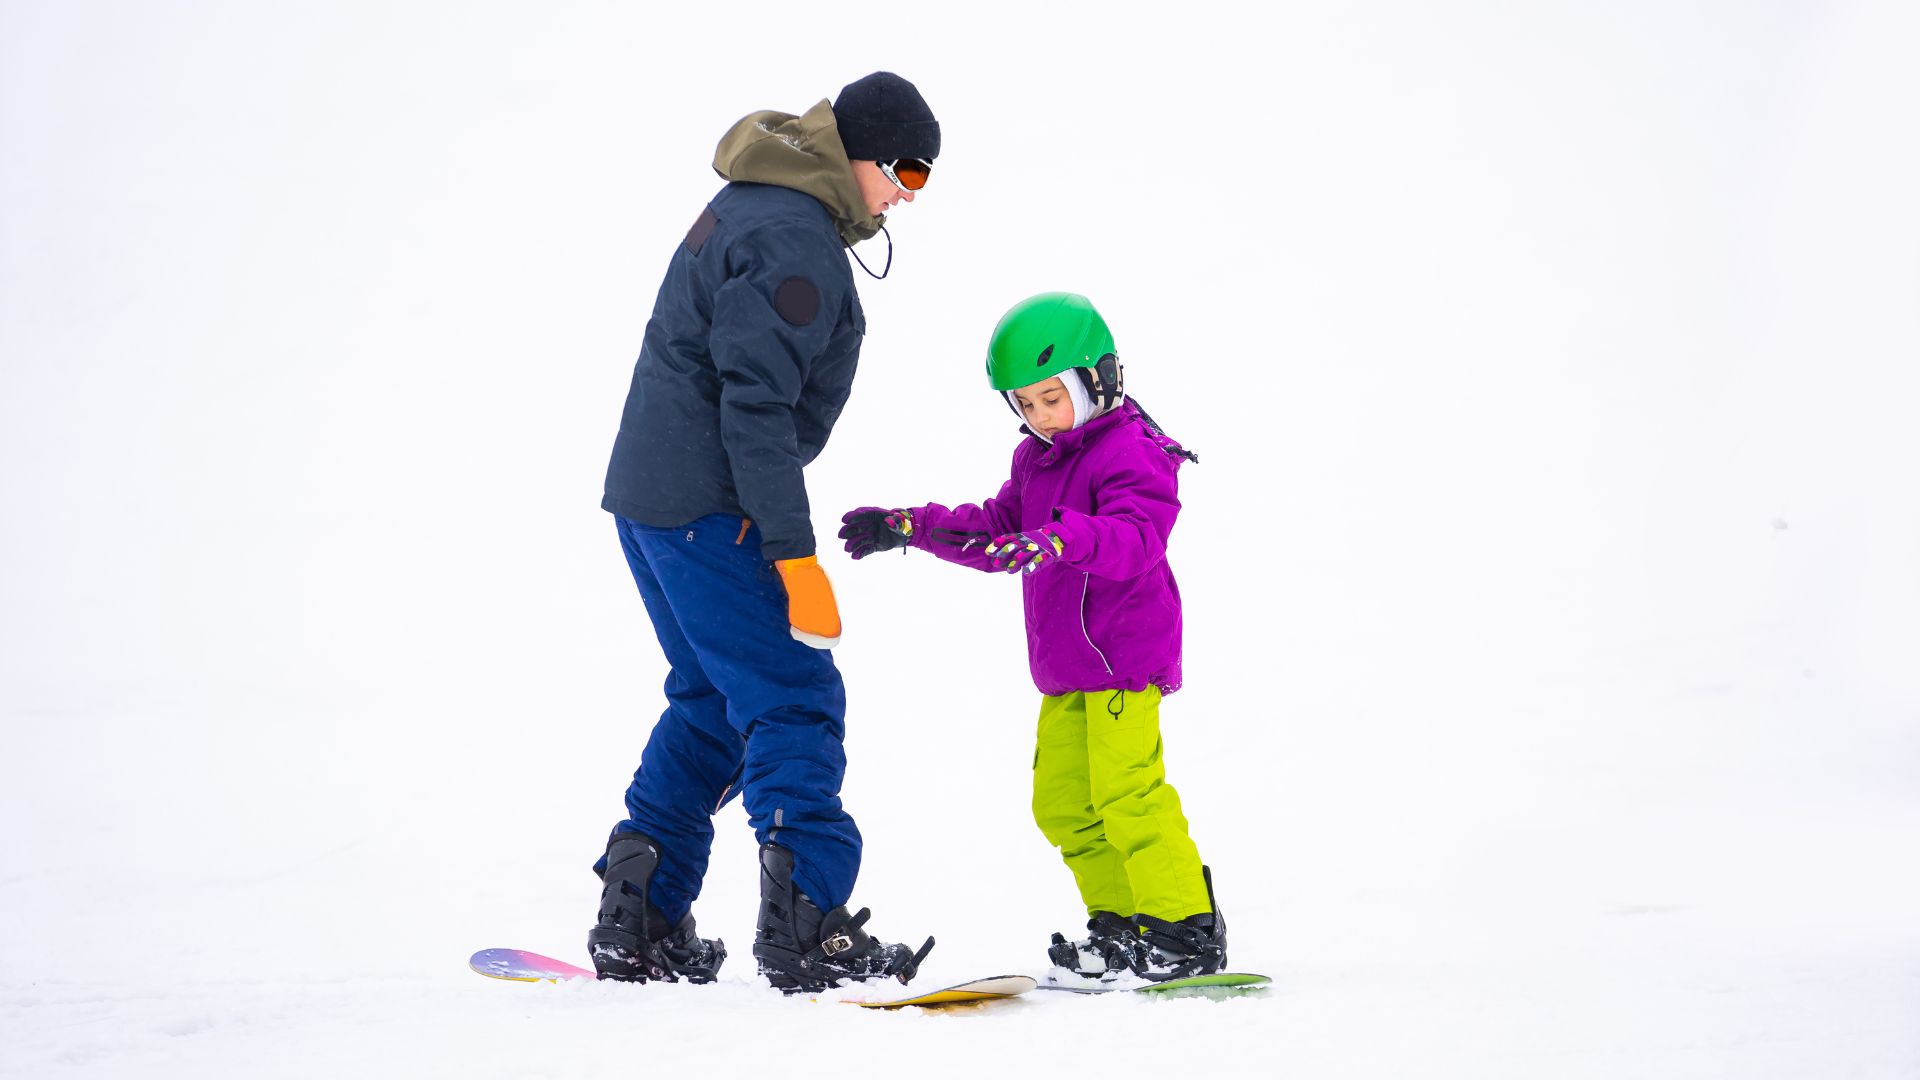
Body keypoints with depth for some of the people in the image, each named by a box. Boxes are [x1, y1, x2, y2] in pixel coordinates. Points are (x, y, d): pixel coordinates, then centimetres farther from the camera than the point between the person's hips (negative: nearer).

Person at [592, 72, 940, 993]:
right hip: (711, 506, -10)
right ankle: (804, 925, -13)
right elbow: (756, 405, -23)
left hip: (651, 493, 10)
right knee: (794, 703, -8)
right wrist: (794, 554, -22)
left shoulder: (752, 206, 15)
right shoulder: (795, 241, -18)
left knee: (712, 701, 16)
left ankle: (636, 921, 17)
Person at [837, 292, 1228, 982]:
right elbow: (993, 531, 24)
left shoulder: (1128, 453, -13)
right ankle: (1120, 925, 17)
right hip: (1067, 669, 9)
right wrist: (909, 528, 15)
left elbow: (1137, 539, -29)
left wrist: (1061, 538, -45)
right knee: (1061, 801, 9)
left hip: (1123, 661, -9)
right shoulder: (1037, 459, 14)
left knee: (1127, 793, -14)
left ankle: (1186, 931, -7)